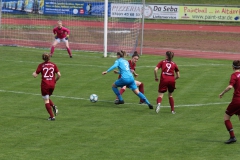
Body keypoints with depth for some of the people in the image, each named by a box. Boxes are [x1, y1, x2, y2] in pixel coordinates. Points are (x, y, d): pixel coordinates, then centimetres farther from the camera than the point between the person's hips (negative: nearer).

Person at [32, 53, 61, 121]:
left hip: (44, 85, -4)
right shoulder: (53, 65, 3)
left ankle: (52, 116, -3)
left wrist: (33, 74, 19)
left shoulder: (41, 65, -5)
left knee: (46, 100, 4)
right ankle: (54, 106, -3)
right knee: (47, 98, 25)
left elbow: (35, 75, -4)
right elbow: (59, 75, -3)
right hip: (52, 85, 4)